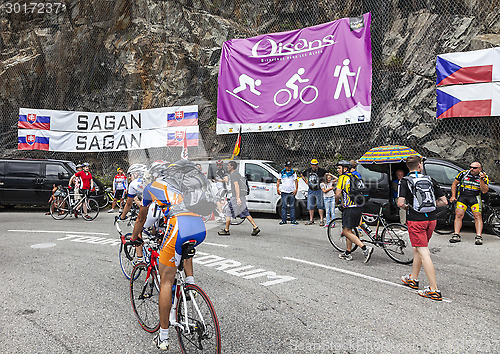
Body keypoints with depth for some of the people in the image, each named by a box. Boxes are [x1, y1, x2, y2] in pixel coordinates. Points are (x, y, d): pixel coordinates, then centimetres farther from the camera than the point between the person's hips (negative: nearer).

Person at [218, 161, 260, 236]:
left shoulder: (233, 174, -10)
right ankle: (255, 228, 3)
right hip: (242, 196, 10)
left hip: (237, 197, -10)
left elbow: (236, 186, -21)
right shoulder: (236, 173, 22)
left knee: (228, 212, 0)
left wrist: (238, 198, -27)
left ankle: (226, 230, 6)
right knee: (245, 213, 9)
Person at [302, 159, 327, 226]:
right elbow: (302, 175, 21)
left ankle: (321, 220, 3)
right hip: (310, 191, 4)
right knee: (310, 206, 9)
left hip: (319, 190, -4)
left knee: (320, 205, -3)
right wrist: (306, 181, 11)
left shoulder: (321, 171, -9)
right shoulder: (308, 171, 2)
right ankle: (311, 220, 20)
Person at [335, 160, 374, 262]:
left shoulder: (342, 178, -6)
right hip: (359, 207, 9)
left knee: (346, 231, -4)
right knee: (349, 230, 16)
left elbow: (338, 194, -13)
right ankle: (348, 253, 19)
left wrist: (336, 200, 8)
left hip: (349, 208, -8)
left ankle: (365, 248, -15)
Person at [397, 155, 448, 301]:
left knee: (424, 253, -7)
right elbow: (444, 201, 6)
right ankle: (413, 279, 35)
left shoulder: (405, 181, -5)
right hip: (431, 219, 6)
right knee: (417, 249, 21)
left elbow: (400, 203, -18)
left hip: (416, 220, -5)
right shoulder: (430, 180, 8)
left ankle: (434, 290, -9)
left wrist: (405, 206, 5)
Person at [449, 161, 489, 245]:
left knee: (477, 216, -11)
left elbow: (484, 191, -11)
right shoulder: (463, 174, -2)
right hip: (462, 196, 1)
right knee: (458, 215, -9)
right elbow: (454, 184, 9)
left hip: (475, 198, 0)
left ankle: (479, 236, -10)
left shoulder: (484, 177, -1)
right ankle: (456, 235, -6)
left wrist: (481, 180, -23)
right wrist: (453, 196, 2)